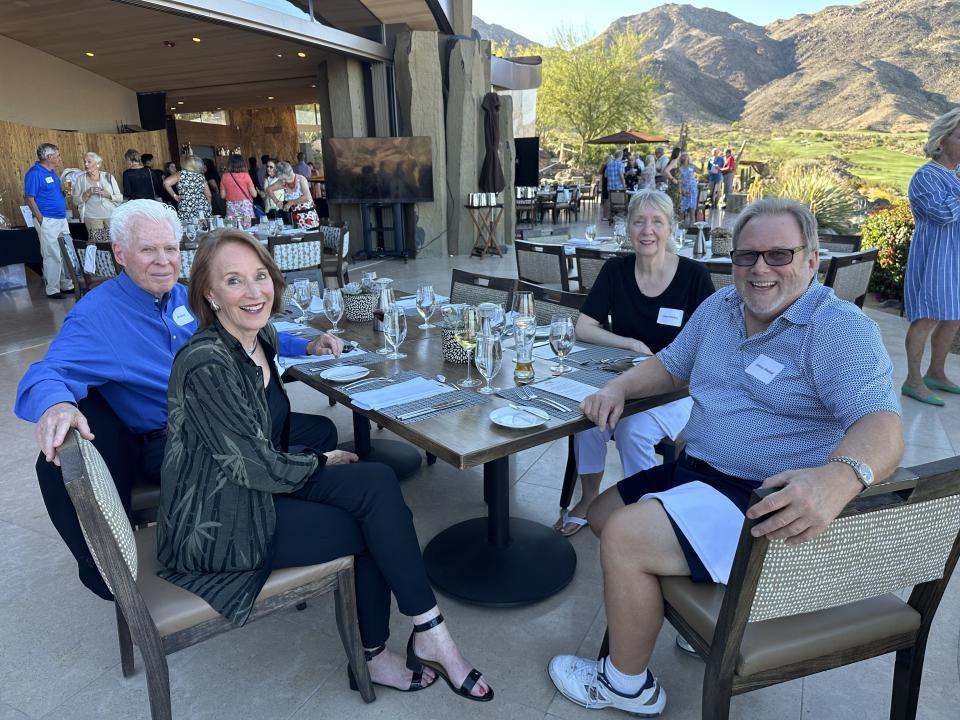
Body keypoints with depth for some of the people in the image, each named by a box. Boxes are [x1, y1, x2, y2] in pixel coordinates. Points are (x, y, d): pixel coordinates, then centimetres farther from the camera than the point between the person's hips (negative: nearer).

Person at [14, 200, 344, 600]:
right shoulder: (95, 315, -8)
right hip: (163, 443, -5)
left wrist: (307, 346, 10)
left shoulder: (187, 296, 11)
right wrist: (54, 403, -49)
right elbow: (49, 373, -23)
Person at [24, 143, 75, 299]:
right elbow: (29, 198, -15)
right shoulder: (34, 173, -13)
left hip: (62, 219, 9)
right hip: (48, 221, -9)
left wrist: (66, 193, 7)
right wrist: (41, 220, -16)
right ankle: (52, 290, 5)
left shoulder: (52, 172, 13)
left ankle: (67, 285, 23)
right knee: (53, 256, -4)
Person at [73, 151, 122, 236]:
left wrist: (107, 194, -14)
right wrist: (87, 193, -12)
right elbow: (76, 200, 4)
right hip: (92, 217, 0)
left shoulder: (108, 177, 4)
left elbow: (120, 198, 3)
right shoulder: (81, 179, 6)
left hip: (111, 215, 0)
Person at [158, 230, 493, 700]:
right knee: (374, 526, -12)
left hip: (258, 485, 8)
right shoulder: (205, 364, -25)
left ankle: (375, 654, 1)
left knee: (378, 482, -11)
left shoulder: (262, 338, 2)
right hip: (217, 526, -7)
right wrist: (325, 461, -6)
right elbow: (259, 468, -23)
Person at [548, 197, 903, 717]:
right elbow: (670, 366, 19)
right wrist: (618, 387, -2)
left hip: (774, 508, -9)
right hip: (697, 474, 9)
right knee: (601, 515, 13)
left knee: (624, 537, -22)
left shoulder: (840, 329, -16)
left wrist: (838, 478, -51)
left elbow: (881, 425, -28)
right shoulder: (720, 307, 7)